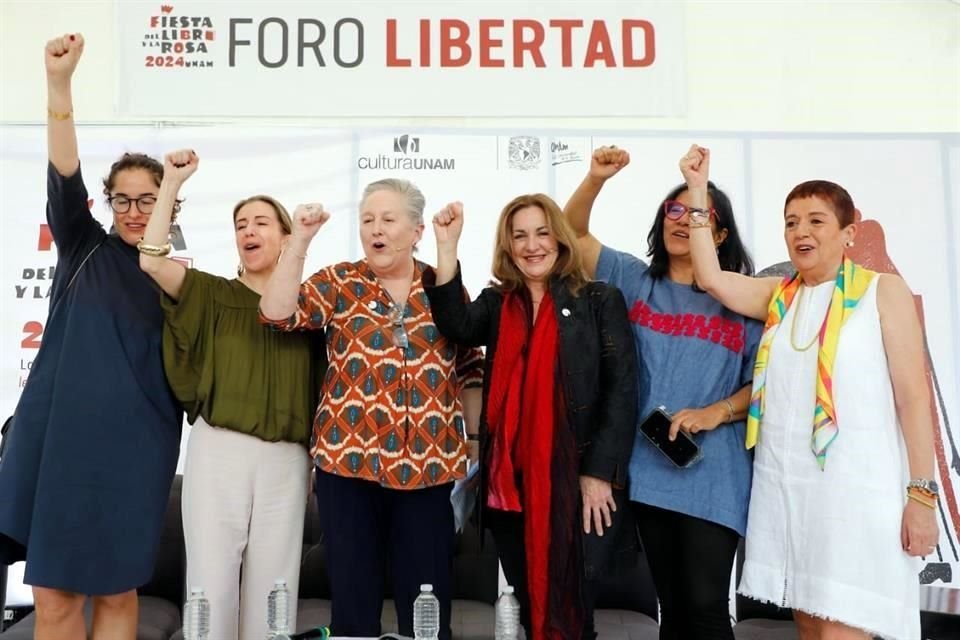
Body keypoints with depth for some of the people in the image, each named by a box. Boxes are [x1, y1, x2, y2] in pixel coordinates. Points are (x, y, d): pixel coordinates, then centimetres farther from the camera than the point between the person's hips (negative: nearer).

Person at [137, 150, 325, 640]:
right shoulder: (215, 294, 6)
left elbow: (324, 383, 10)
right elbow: (150, 260, -9)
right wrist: (172, 182, -7)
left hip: (286, 457, 1)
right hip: (218, 448, -1)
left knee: (272, 585, 6)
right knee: (212, 576, 2)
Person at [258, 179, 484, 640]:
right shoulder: (338, 283, 4)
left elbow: (469, 371, 10)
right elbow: (277, 313, -11)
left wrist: (477, 440, 6)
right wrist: (300, 239, -14)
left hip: (428, 464, 1)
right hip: (348, 459, 0)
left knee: (427, 596, 8)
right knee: (352, 593, 9)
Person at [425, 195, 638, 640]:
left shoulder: (600, 301, 1)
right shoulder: (496, 304, 10)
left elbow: (622, 390, -4)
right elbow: (456, 327, -12)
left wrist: (599, 473, -10)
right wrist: (447, 248, -18)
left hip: (577, 481, -3)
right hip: (510, 482, 4)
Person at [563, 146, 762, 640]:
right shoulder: (635, 281, 8)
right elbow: (574, 233, 4)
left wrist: (715, 413, -16)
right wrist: (595, 179, -12)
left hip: (713, 478, -2)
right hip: (651, 469, 2)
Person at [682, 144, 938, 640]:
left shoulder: (883, 290, 0)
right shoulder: (778, 295, 12)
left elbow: (913, 394, -3)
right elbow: (710, 277, -2)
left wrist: (922, 493, -8)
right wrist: (697, 190, -1)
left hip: (858, 489, -4)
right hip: (783, 487, 5)